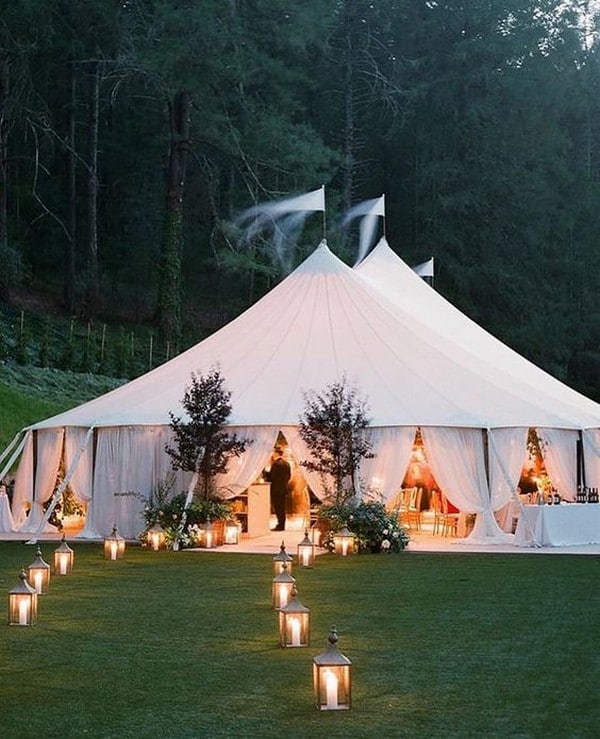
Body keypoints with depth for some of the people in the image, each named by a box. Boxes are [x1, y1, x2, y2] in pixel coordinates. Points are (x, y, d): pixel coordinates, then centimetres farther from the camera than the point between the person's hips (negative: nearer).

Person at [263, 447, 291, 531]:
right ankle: (282, 525, 16)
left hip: (276, 489, -8)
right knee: (282, 508, 12)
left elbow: (271, 476, -17)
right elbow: (288, 476, 13)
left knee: (278, 509, -4)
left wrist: (266, 472, -2)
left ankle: (280, 525, -3)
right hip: (284, 488, 8)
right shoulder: (287, 464, 10)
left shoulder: (276, 463, -15)